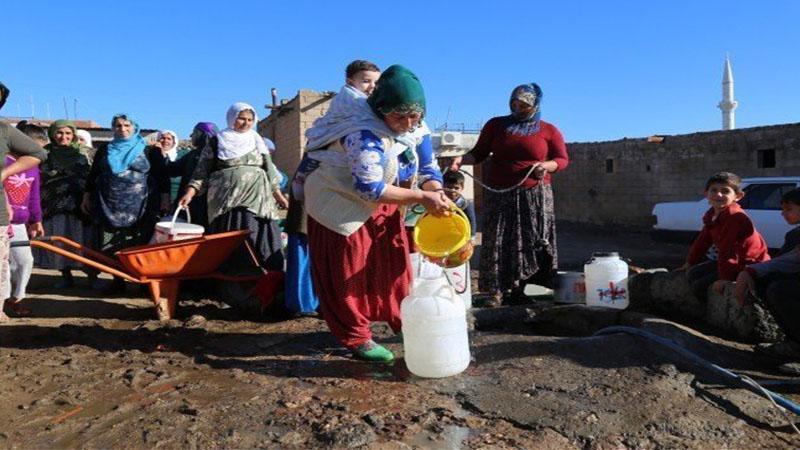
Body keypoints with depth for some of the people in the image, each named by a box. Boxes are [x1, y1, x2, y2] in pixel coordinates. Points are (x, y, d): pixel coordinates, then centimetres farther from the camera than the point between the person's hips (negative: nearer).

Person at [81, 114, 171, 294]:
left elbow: (162, 176, 1)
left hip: (140, 208, -3)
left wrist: (165, 198, -7)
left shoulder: (149, 151, 5)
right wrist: (86, 197, 16)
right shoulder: (104, 151, 15)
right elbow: (92, 176, 20)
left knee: (141, 246, -6)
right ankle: (118, 281, 12)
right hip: (110, 206, 3)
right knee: (111, 246, 2)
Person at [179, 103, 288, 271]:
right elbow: (202, 170, 5)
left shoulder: (257, 142, 17)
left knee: (260, 242, -5)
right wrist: (190, 193, -8)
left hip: (257, 200, 2)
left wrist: (278, 195, 12)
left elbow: (269, 170, 18)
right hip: (227, 201, -2)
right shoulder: (217, 142, 8)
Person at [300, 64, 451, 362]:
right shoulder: (364, 134, -33)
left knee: (394, 261, 11)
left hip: (378, 203, 8)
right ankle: (356, 338, 13)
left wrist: (436, 192, -9)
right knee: (349, 275, 0)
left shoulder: (406, 127, -6)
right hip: (342, 205, -8)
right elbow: (370, 189, -36)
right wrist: (422, 198, -32)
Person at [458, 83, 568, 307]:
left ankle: (518, 287, 9)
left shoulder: (549, 131, 6)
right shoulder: (496, 125, 9)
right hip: (499, 195, 0)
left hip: (534, 196, 0)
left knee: (530, 241, -1)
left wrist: (547, 166, -13)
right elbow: (479, 153, 8)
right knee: (497, 241, -4)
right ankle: (497, 290, -1)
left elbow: (563, 159, 7)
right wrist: (462, 159, -10)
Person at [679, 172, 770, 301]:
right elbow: (703, 240, 15)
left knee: (700, 285, -15)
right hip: (734, 261, 10)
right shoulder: (712, 214, 6)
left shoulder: (734, 216, -24)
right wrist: (690, 262, 19)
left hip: (750, 265, -10)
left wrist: (725, 277, -29)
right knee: (692, 274, 9)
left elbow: (727, 249, -28)